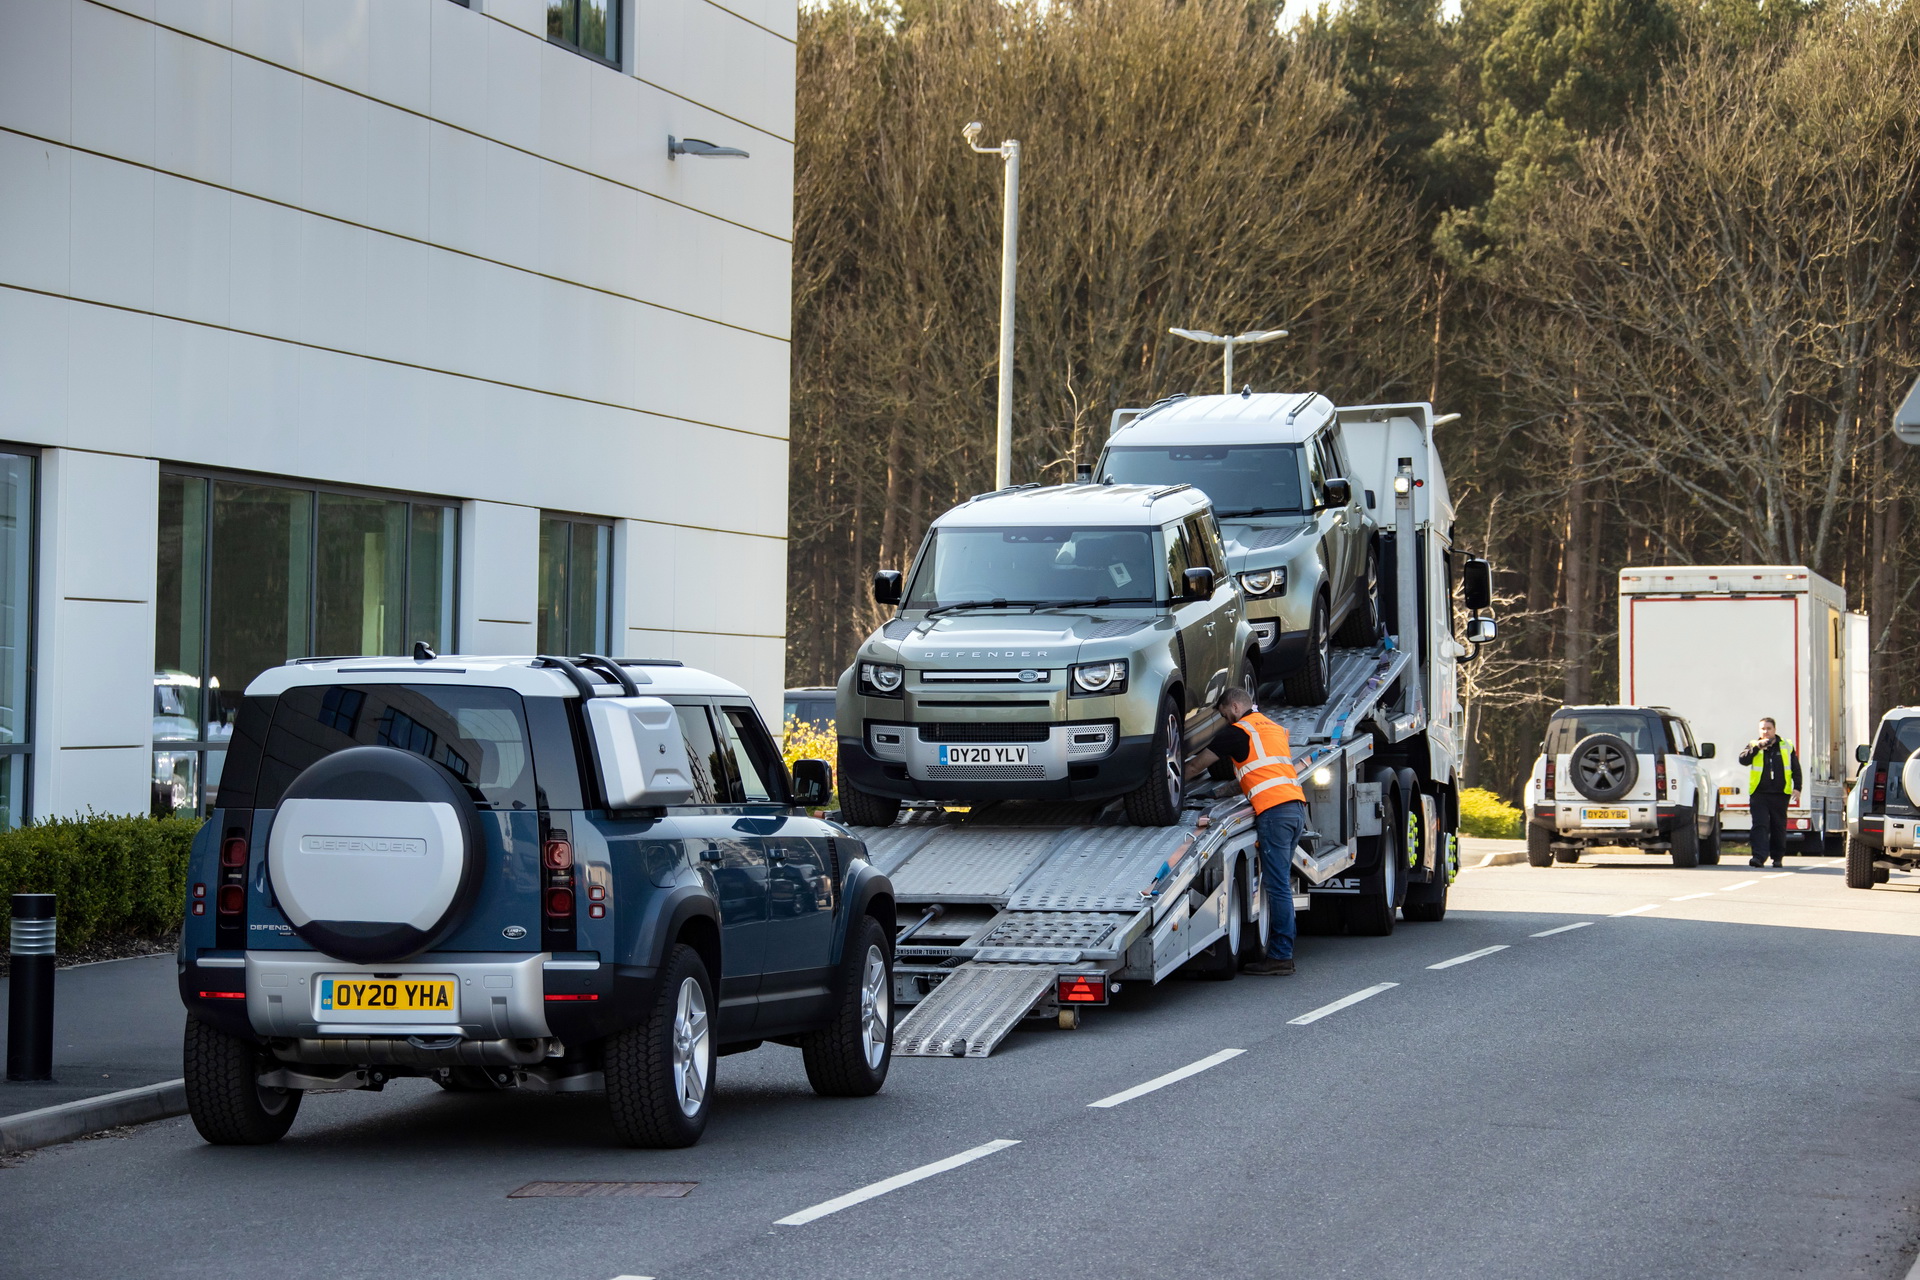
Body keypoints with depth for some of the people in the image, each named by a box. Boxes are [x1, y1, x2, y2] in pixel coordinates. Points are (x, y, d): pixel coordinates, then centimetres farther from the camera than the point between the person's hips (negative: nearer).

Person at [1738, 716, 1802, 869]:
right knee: (1760, 826, -12)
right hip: (1759, 794, -1)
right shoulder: (1754, 746, 8)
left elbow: (1796, 769, 12)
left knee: (1779, 827, 8)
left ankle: (1777, 857, 19)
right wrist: (1758, 747, -17)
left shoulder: (1786, 747, 10)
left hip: (1780, 794, 1)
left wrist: (1797, 788, 2)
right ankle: (1759, 856, -19)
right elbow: (1743, 759, -10)